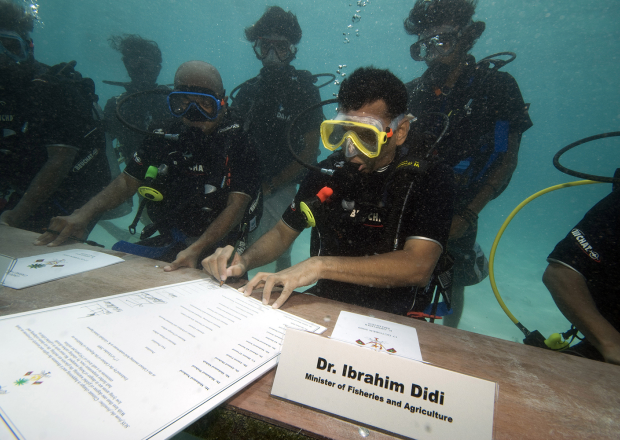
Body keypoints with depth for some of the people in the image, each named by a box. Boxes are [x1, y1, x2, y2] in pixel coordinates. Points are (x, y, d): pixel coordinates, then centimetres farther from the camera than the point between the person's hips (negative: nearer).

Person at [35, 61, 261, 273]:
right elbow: (127, 181, 12)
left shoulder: (238, 142, -9)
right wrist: (81, 215, -5)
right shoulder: (164, 137, 8)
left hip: (213, 249, -5)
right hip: (165, 242, 5)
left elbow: (236, 205, -17)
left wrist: (196, 249, -31)